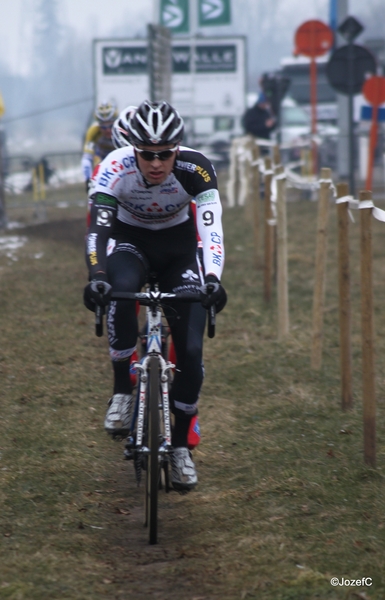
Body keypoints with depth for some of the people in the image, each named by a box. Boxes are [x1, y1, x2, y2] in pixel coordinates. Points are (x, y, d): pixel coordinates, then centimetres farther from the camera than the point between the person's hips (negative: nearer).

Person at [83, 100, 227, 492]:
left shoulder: (195, 168, -29)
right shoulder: (115, 168, -29)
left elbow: (212, 228, -37)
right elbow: (98, 227, -37)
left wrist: (212, 278, -54)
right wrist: (96, 276, -54)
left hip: (178, 246, 1)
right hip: (129, 240, -1)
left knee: (191, 350, -11)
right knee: (121, 291, -37)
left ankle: (180, 445, 7)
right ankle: (122, 393, -19)